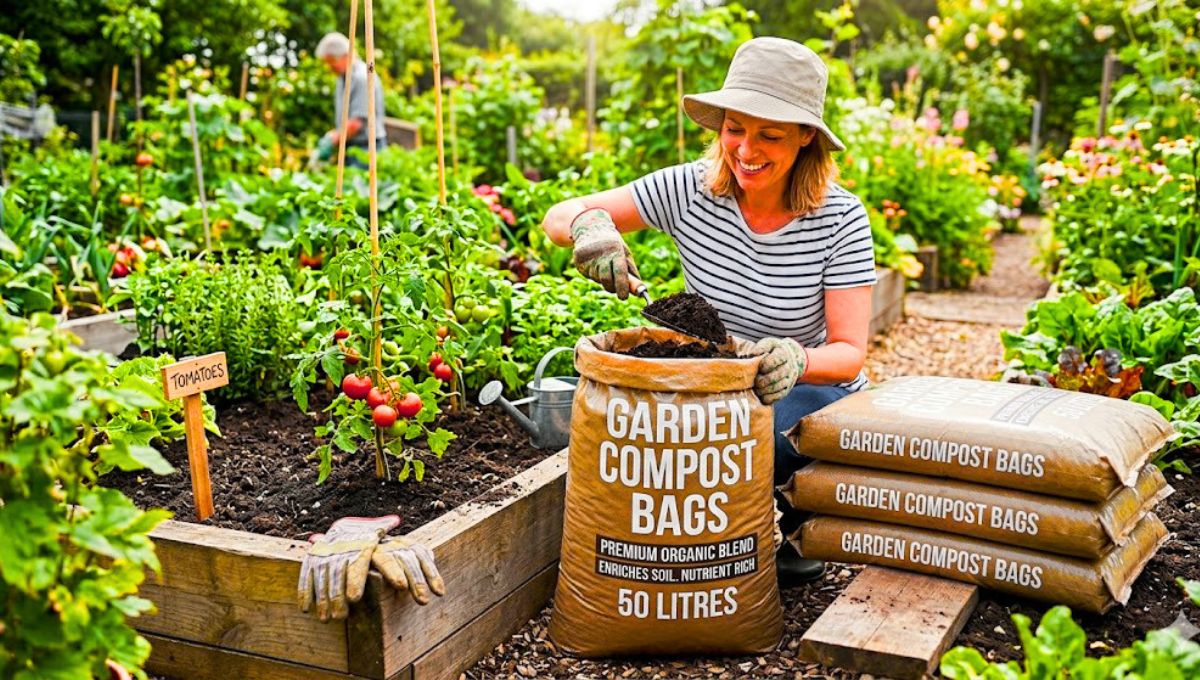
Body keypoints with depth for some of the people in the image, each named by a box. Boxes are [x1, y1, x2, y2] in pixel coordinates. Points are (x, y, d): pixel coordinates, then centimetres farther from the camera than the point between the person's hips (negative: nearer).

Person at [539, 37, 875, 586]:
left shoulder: (840, 218, -14)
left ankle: (776, 526, 2)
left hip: (810, 394, -2)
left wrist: (795, 360, -43)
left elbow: (850, 352, -19)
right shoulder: (690, 190, -11)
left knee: (765, 433, -37)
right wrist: (589, 224, -35)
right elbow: (557, 217, -9)